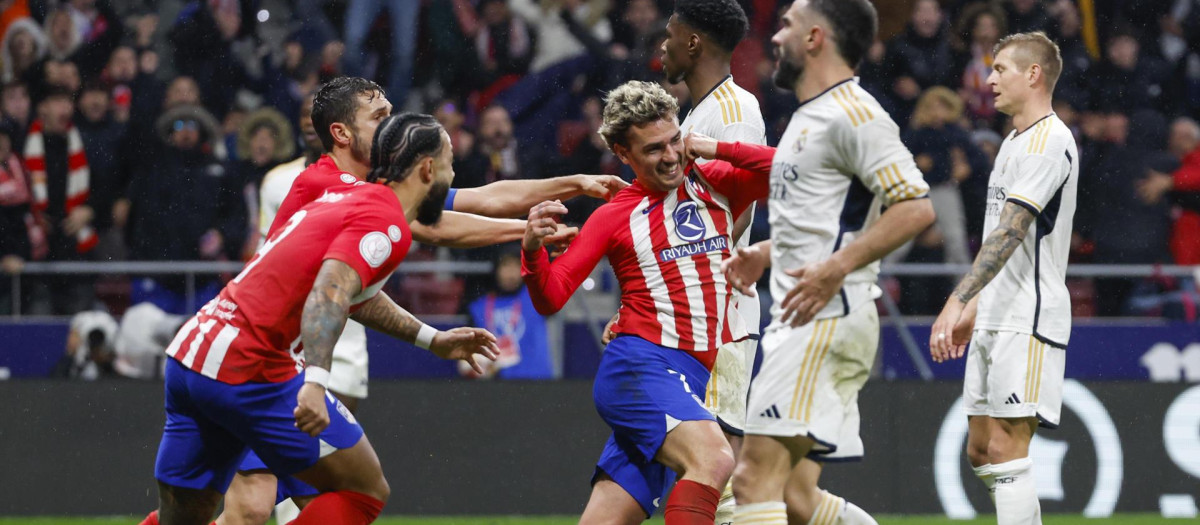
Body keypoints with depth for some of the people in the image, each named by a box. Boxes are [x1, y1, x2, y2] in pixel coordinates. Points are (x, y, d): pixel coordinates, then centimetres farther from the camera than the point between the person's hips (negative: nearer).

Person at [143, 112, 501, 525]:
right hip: (249, 372, -9)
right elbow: (329, 293, -24)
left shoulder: (348, 197, 20)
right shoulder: (387, 225, -7)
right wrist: (316, 381, -36)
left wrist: (430, 338, 43)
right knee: (366, 490, 0)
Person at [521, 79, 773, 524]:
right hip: (639, 366, -4)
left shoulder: (715, 185, 13)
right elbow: (550, 299, 2)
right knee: (713, 459, -32)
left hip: (690, 382, 4)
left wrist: (718, 149, -1)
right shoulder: (614, 216, 5)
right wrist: (532, 249, -18)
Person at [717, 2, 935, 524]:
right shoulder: (809, 117, 22)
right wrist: (766, 253, 21)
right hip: (799, 322, 11)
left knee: (756, 478, -16)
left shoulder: (851, 114, -10)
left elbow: (915, 207, -20)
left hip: (827, 319, -11)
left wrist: (837, 267, -26)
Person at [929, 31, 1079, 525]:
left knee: (1005, 450, -13)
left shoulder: (1049, 141, -14)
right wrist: (974, 307, 25)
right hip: (995, 319, 10)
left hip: (1027, 321, -10)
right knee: (981, 451, 9)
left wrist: (957, 302, -29)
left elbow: (1010, 233, -23)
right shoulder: (1015, 141, 18)